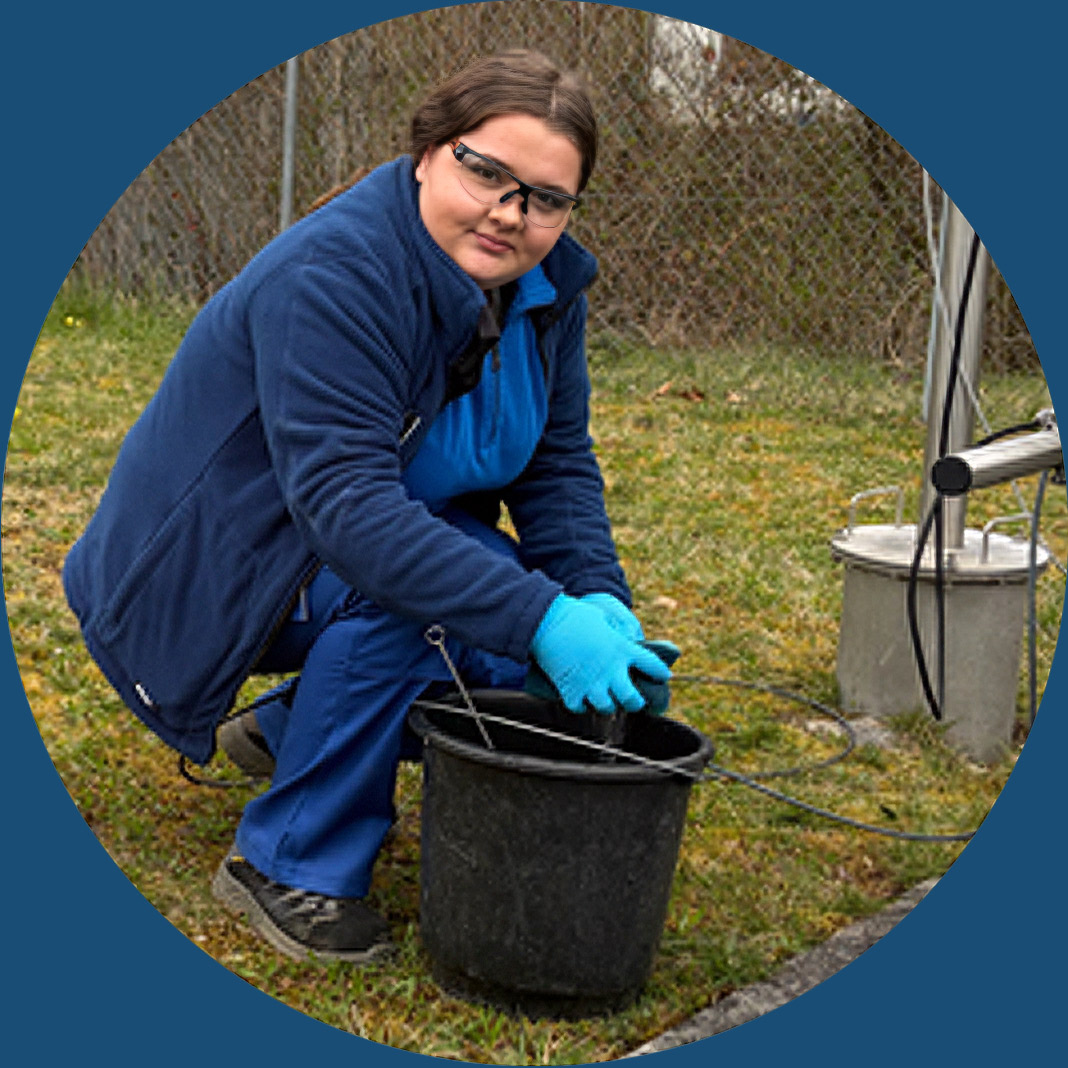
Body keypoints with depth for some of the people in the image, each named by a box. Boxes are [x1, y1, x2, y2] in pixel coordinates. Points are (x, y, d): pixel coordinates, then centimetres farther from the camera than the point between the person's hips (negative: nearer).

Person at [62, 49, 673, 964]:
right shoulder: (333, 274, -30)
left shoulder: (545, 286, -5)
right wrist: (541, 620, -43)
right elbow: (346, 501, -38)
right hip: (208, 568, -8)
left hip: (374, 540, 8)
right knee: (418, 593, -34)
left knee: (567, 614, -10)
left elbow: (558, 461, 0)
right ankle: (291, 865, -14)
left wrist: (597, 598, -19)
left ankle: (290, 728, 14)